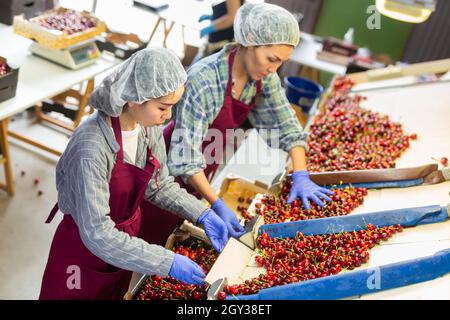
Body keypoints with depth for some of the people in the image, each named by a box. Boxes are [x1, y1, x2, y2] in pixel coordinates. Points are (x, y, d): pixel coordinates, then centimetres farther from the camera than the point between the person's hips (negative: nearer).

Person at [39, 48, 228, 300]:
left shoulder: (150, 126, -15)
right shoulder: (91, 148, -35)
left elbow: (159, 185, -1)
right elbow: (97, 234, -33)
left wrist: (203, 215, -12)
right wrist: (168, 263, -32)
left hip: (126, 239, 6)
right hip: (85, 249, -5)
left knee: (115, 294, 28)